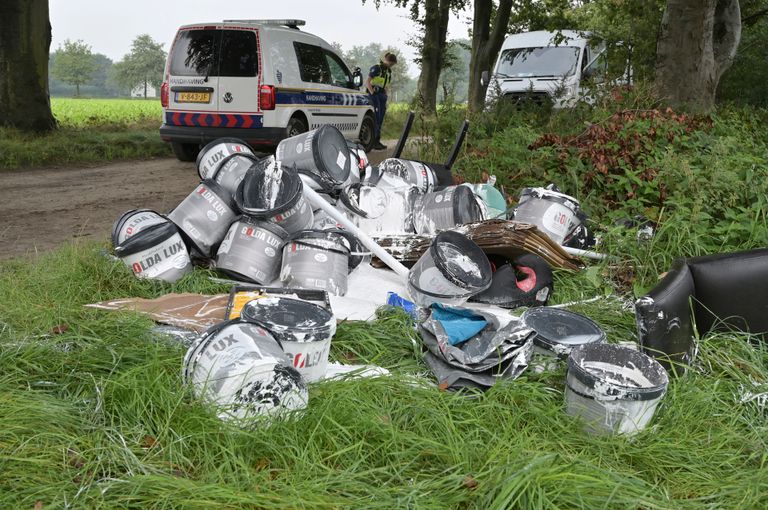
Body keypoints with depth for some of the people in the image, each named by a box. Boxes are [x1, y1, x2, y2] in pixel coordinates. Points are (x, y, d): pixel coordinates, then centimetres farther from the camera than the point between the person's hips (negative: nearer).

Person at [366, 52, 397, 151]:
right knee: (376, 119, -10)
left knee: (380, 119, 8)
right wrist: (372, 93, -17)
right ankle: (373, 142, -9)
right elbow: (367, 82, -14)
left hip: (382, 95, 8)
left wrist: (385, 95, 13)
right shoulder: (376, 68, -10)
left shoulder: (388, 71, 15)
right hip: (374, 95, -8)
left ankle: (377, 141, 13)